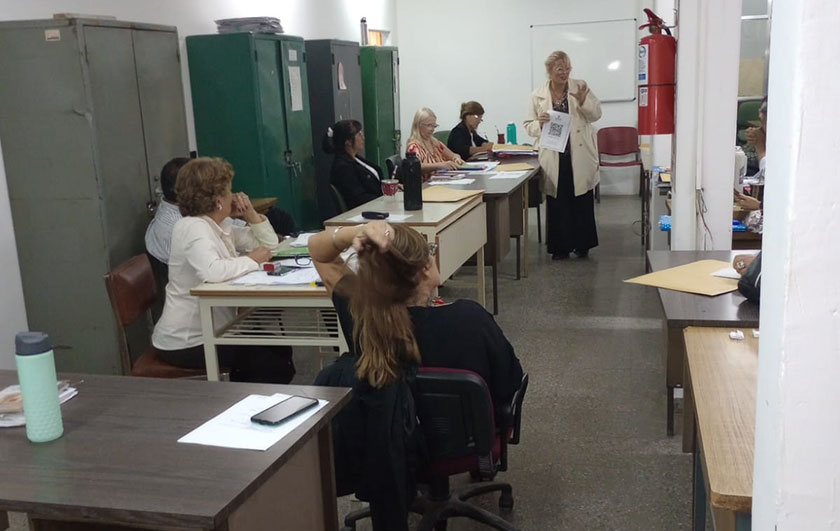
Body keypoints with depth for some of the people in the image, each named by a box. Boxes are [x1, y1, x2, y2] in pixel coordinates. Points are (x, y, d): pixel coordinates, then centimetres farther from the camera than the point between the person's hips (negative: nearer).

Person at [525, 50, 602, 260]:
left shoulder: (580, 87, 2)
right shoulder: (538, 95, 2)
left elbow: (596, 114, 0)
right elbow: (529, 125, 6)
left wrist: (583, 101, -18)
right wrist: (540, 124, -16)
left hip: (580, 157, 0)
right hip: (554, 159, 0)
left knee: (582, 202, 7)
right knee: (557, 203, 6)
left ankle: (582, 244, 22)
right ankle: (560, 246, 18)